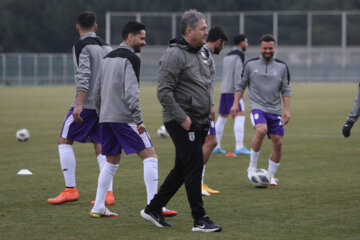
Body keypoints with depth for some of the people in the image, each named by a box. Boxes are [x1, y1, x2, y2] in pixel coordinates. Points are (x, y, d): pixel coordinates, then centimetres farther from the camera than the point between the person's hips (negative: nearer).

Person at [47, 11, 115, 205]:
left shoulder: (82, 46, -7)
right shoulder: (106, 47, 14)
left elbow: (84, 76, -18)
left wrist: (78, 105, -23)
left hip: (86, 104, -7)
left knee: (64, 141, 3)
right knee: (100, 147, 7)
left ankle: (70, 189, -4)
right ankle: (108, 194, -2)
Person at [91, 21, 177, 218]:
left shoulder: (107, 58, 18)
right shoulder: (130, 58, -9)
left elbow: (97, 92, 20)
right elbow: (130, 93, -18)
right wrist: (139, 120, -17)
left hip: (106, 118, 9)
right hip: (124, 118, -9)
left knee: (111, 162, 16)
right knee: (149, 157, -5)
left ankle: (98, 208, 11)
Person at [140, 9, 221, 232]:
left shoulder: (200, 53, 15)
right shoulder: (175, 55, -14)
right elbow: (164, 91, -19)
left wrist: (208, 108, 15)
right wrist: (181, 118, -20)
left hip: (199, 122, 9)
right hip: (183, 122, -9)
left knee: (182, 169, 13)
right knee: (194, 168, -9)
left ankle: (153, 209, 23)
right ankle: (200, 220, -5)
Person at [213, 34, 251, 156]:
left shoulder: (227, 57, 20)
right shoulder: (239, 55, -9)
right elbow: (237, 74, -19)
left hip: (225, 91, 9)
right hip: (233, 91, -9)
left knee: (222, 118, 14)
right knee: (240, 117, -13)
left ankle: (215, 146, 17)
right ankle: (239, 147, -23)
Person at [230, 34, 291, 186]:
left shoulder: (281, 67, 9)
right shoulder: (250, 65, 6)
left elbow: (285, 90, 10)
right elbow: (241, 85, 12)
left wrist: (287, 110, 1)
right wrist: (235, 103, 3)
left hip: (275, 110, 3)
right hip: (257, 106, -3)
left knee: (278, 142, -2)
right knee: (261, 130, -31)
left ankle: (271, 176, 15)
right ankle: (252, 166, -17)